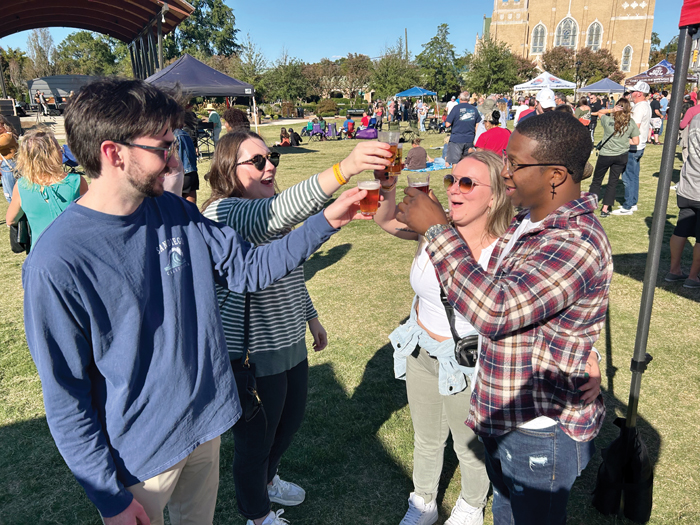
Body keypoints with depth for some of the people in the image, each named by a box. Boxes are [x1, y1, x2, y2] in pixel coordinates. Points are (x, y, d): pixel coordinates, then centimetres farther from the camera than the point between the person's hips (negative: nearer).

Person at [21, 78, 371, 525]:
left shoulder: (176, 212, -6)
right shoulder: (57, 263, -24)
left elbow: (250, 268, -1)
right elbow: (66, 398, -18)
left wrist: (327, 221, -9)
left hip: (207, 422, 5)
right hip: (139, 454, -5)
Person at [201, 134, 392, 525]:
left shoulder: (270, 208, 7)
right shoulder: (223, 213, -23)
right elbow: (275, 214, -46)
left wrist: (311, 316, 22)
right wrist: (344, 169, -56)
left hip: (290, 343, 9)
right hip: (252, 356, -9)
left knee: (292, 420, 27)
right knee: (256, 439, 13)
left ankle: (267, 480, 56)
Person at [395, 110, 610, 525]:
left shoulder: (578, 242, -28)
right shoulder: (527, 223, 2)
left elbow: (494, 310, -37)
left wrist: (437, 230, -30)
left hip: (542, 434, -9)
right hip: (505, 420, 9)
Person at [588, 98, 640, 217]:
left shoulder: (608, 120, -12)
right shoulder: (631, 123, -6)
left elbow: (600, 112, 10)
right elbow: (636, 141, 0)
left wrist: (611, 110, -1)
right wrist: (624, 141, 11)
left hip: (605, 155, -2)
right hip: (621, 156, 2)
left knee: (596, 180, 12)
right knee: (613, 182, 9)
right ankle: (605, 209, 11)